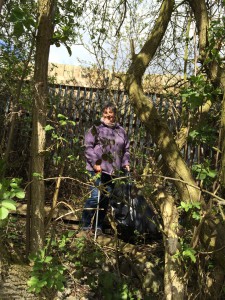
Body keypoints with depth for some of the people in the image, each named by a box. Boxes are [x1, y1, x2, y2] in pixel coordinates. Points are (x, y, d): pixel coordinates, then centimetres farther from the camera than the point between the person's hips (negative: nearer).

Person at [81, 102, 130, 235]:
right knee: (95, 196, -10)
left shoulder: (121, 131, 15)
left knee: (106, 199, 8)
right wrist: (95, 163, -12)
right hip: (98, 168, -4)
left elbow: (126, 149, 22)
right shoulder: (96, 128, 2)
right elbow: (88, 146, -5)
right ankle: (86, 225, 6)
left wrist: (126, 163, 9)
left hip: (113, 170, 5)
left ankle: (98, 226, 21)